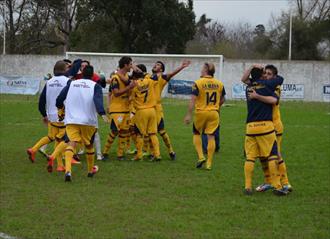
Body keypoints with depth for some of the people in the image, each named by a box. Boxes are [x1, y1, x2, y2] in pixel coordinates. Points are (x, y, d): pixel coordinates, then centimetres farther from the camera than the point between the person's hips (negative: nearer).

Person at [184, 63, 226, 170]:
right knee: (211, 137, 4)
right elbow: (222, 100, 15)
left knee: (196, 134, 17)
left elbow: (193, 100, -14)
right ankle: (209, 163, 6)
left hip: (201, 113, -3)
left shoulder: (198, 83, -10)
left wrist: (188, 115, -13)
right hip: (214, 113, 3)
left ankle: (201, 157, 4)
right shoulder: (219, 84, 3)